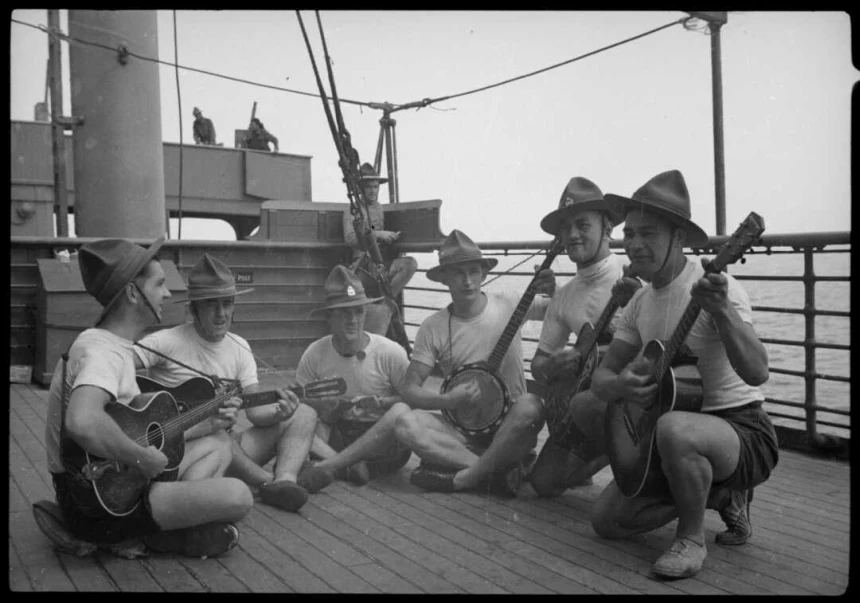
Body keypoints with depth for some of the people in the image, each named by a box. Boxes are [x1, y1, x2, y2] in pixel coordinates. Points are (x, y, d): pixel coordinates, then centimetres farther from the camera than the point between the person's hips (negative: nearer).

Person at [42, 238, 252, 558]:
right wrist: (143, 458, -29)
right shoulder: (103, 352, -22)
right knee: (236, 495, -24)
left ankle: (176, 519, 0)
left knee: (218, 444, 20)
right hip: (98, 505, -10)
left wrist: (209, 423, 10)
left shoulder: (115, 346, 10)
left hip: (119, 480, 10)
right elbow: (82, 422, -43)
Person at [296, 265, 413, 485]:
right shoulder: (315, 354, -4)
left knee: (402, 412, -34)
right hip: (337, 437, 2)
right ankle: (351, 467, -31)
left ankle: (326, 466, -30)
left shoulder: (390, 352, -9)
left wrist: (382, 403, -19)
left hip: (383, 440, -2)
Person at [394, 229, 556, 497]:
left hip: (509, 425, -1)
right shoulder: (433, 327, -2)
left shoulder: (509, 303, -2)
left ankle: (461, 478, -21)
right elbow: (410, 388, -3)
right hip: (463, 427, 1)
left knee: (531, 406, -35)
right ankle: (501, 466, -22)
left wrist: (554, 294, -17)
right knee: (406, 424, -26)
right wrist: (448, 400, -22)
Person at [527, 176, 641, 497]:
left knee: (585, 405, -36)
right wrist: (550, 367, -11)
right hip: (586, 389, 6)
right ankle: (599, 456, 30)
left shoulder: (632, 278, -12)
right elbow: (540, 360, 14)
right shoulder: (564, 297, 8)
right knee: (544, 482, 1)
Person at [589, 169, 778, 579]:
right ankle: (720, 496, 17)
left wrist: (720, 310, -45)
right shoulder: (641, 301, 5)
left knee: (673, 429, -40)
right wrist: (619, 385, -19)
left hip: (743, 431, -7)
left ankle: (692, 539, -12)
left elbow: (756, 373, -29)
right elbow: (601, 377, 6)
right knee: (606, 520, 1)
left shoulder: (712, 286, -17)